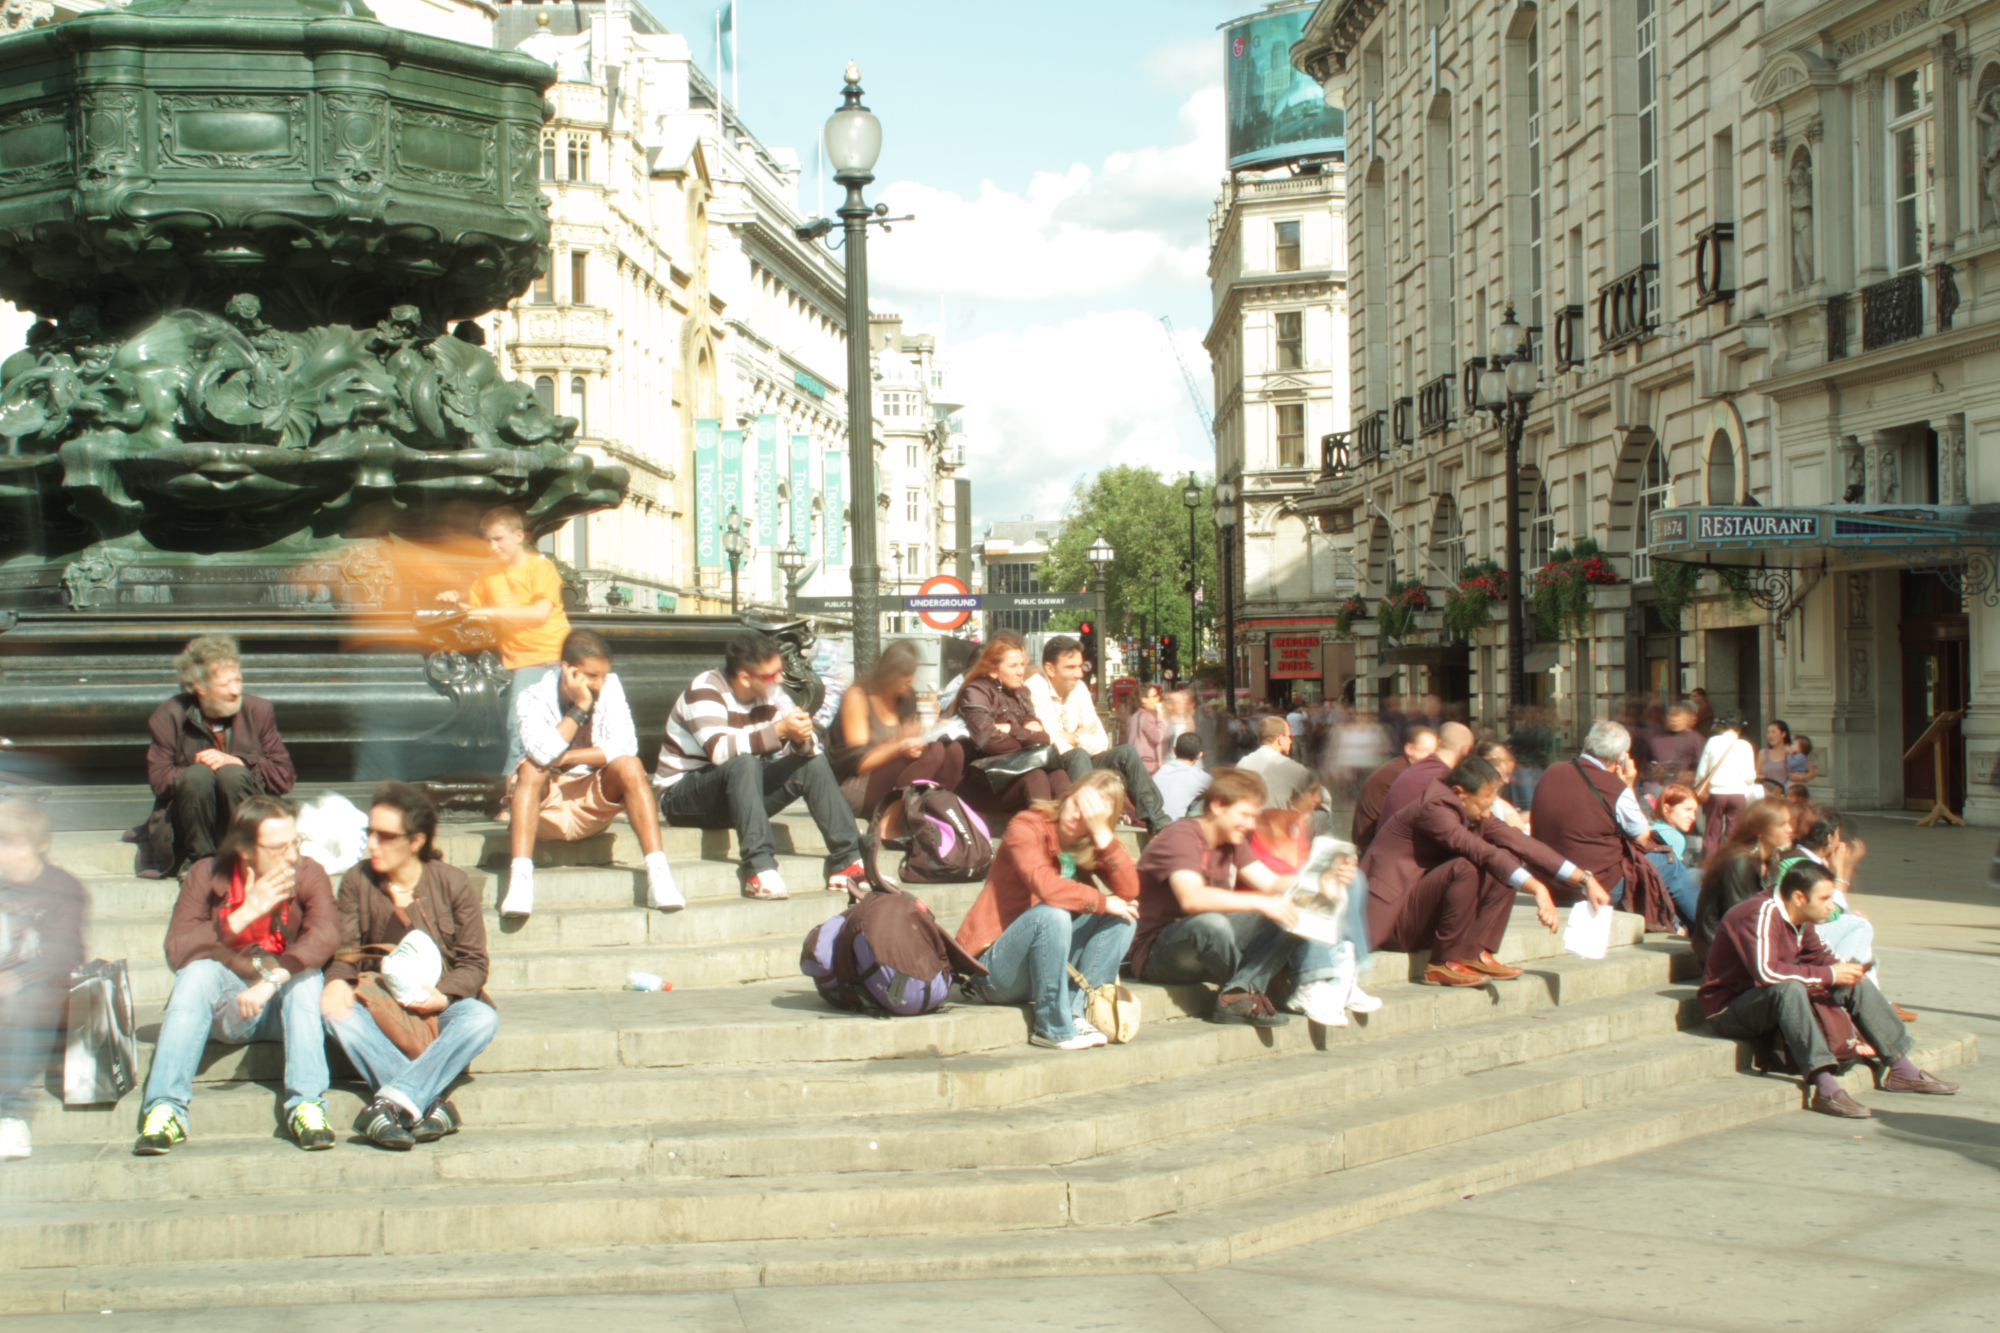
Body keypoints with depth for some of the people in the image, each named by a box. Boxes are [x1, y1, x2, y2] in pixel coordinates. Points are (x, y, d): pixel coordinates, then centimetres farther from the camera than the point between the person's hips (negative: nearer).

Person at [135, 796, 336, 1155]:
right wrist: (244, 915, -26)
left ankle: (306, 1106, -38)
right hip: (226, 1009, 1)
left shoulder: (308, 875, -7)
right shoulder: (206, 876, -5)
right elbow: (176, 951, -17)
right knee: (199, 971, -28)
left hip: (285, 1005, 0)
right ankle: (165, 1109, -34)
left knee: (306, 974, -30)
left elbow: (324, 936, -26)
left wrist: (272, 980, -40)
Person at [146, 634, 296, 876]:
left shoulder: (258, 710, 1)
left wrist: (238, 763, -17)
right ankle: (200, 859, -16)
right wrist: (199, 772, -23)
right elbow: (159, 780, -8)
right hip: (190, 828, 0)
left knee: (231, 774, -29)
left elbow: (284, 776, -2)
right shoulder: (169, 717, -1)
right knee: (198, 774, -30)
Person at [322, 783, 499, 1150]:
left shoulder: (453, 882, -1)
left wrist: (443, 996, -21)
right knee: (335, 1011, -32)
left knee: (482, 1019, -33)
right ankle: (431, 1103, -40)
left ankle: (390, 1103, -44)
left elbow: (473, 963, -2)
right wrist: (337, 981, -22)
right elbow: (345, 949, 1)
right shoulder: (357, 882, 5)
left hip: (439, 1007, -1)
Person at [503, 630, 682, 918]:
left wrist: (566, 758, -20)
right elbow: (543, 754, -29)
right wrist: (580, 708, -25)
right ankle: (520, 880, -42)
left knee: (630, 766, -25)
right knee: (531, 769, -31)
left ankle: (658, 874, -33)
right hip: (546, 807, -2)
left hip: (592, 805, 2)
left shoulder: (610, 687, -4)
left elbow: (625, 747, -15)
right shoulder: (533, 699, -11)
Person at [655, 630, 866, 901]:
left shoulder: (771, 692, 1)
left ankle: (847, 861, -14)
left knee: (814, 762, -8)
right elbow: (720, 750, -37)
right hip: (683, 796, -7)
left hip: (739, 792, 7)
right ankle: (759, 868, -41)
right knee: (743, 763, -35)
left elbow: (807, 749, -1)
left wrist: (802, 739, -24)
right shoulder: (706, 691, -20)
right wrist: (778, 730, -39)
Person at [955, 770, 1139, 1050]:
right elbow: (1046, 886, -32)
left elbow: (1129, 891, -13)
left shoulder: (1096, 844, 5)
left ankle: (1075, 1012, -14)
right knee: (1052, 914, -33)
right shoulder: (1027, 826, -13)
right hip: (993, 966, -6)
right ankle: (1053, 1027, -20)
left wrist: (1102, 834, -20)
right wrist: (1102, 902, -20)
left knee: (1122, 917, -7)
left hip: (1046, 962, 6)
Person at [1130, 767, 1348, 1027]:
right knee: (1210, 923, -40)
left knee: (1290, 916, -4)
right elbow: (1191, 899, -35)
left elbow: (1272, 884, 7)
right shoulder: (1181, 837, -18)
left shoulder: (1233, 841, 12)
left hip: (1207, 945, 9)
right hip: (1156, 954, -9)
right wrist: (1259, 903, -38)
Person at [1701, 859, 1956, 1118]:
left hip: (1775, 1005, 9)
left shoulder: (1801, 921, 4)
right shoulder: (1762, 913, -24)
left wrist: (1844, 970, -6)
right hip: (1728, 1009, -9)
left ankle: (1902, 1068, 6)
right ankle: (1826, 1088, -45)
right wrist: (1829, 975, -28)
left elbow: (1821, 956, 15)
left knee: (1855, 985, 4)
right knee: (1789, 988, -38)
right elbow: (1767, 971, -35)